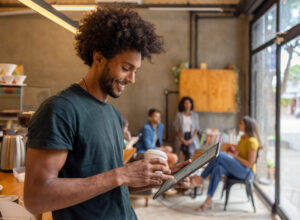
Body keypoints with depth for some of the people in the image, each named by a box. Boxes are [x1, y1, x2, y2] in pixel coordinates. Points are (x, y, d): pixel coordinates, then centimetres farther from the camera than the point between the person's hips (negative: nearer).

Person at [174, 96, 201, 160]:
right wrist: (183, 140, -10)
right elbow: (177, 129, 1)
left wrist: (191, 139, -9)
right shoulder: (179, 115, 3)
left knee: (190, 152, -27)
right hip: (182, 137, 0)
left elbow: (197, 128, 5)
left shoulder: (195, 115, 7)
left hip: (192, 137, 0)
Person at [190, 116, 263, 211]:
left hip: (247, 172, -8)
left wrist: (234, 156, -13)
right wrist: (233, 153, 4)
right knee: (218, 168, -23)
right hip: (238, 169, 8)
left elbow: (250, 163, -19)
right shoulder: (243, 137, 14)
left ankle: (201, 178, -13)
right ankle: (208, 200, -27)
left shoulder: (252, 141, -14)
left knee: (220, 155, -25)